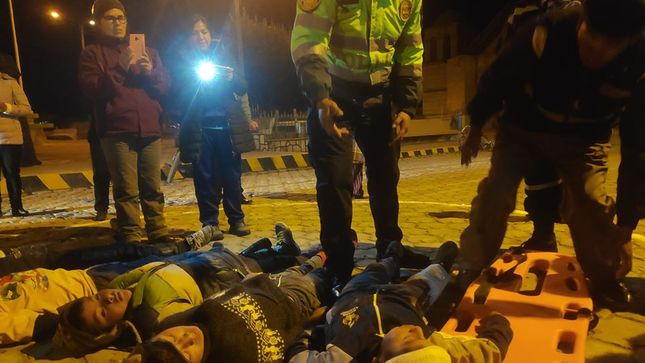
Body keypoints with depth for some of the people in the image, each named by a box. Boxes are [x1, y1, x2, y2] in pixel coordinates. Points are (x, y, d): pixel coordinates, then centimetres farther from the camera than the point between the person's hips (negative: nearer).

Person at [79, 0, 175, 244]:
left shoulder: (147, 52, 21)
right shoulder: (92, 53, 10)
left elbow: (165, 85, 13)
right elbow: (90, 88, -5)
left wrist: (151, 73, -8)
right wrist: (120, 69, -14)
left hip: (150, 129, 3)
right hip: (117, 131, -3)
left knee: (153, 187, 6)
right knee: (127, 190, -6)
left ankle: (158, 232, 13)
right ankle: (130, 238, -1)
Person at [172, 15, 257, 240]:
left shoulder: (223, 55, 11)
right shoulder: (183, 63, 7)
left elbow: (242, 89, 6)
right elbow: (179, 98, 1)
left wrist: (232, 79, -15)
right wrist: (196, 81, -14)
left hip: (227, 126, 1)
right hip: (200, 129, -1)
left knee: (232, 174, 1)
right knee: (205, 177, -1)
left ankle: (236, 219, 11)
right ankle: (209, 223, 7)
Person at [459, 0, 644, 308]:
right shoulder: (547, 34, -33)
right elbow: (496, 79, -14)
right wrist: (475, 130, -2)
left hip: (584, 139, 1)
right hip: (523, 128, -1)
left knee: (593, 208, -11)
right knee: (494, 194, -14)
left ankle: (608, 292, 13)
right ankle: (470, 277, 3)